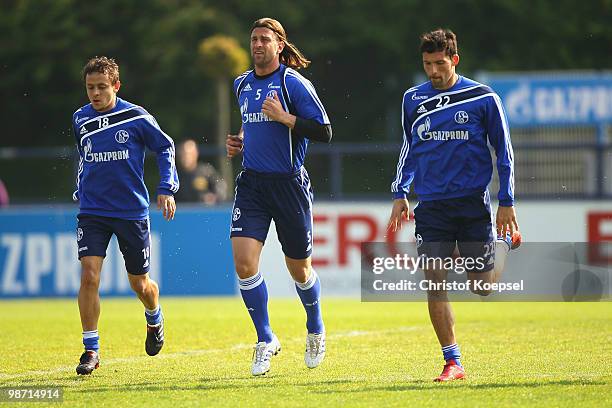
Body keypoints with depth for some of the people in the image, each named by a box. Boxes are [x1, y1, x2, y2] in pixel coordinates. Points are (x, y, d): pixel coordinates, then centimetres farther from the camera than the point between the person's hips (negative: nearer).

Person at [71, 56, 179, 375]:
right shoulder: (80, 120, 3)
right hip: (92, 212, 2)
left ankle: (154, 321, 45)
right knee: (89, 275, -16)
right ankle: (91, 351, -8)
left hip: (132, 211, -2)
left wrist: (167, 188, -3)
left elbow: (165, 147, 5)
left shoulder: (136, 117, -8)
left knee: (140, 284, 9)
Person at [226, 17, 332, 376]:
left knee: (299, 268, 7)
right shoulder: (242, 84, 10)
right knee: (244, 262, -12)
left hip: (289, 183, -5)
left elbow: (324, 132, -13)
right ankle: (266, 340, 2)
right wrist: (240, 142, 11)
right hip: (252, 182, 5)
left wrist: (285, 118, -21)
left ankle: (316, 330, 34)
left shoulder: (294, 84, -9)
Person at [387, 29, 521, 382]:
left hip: (473, 203, -2)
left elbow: (503, 150, 2)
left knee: (482, 285, 2)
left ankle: (505, 240, 35)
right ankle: (453, 362, 0)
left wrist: (507, 202, -2)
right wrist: (400, 194, 15)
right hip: (431, 206, 2)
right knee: (435, 282, -8)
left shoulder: (483, 98, -4)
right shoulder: (413, 100, 7)